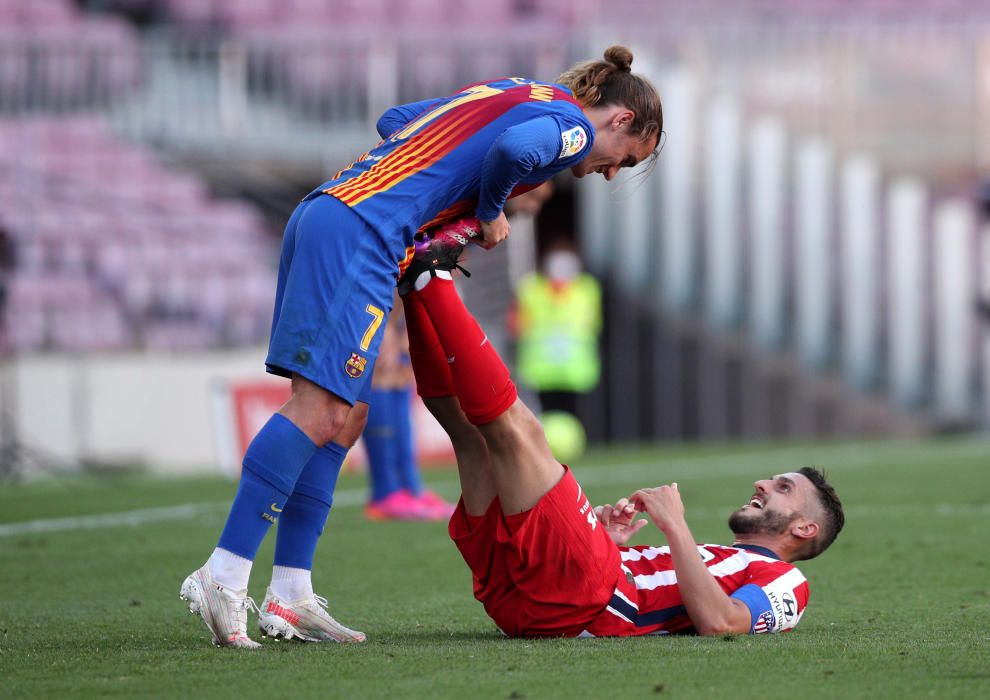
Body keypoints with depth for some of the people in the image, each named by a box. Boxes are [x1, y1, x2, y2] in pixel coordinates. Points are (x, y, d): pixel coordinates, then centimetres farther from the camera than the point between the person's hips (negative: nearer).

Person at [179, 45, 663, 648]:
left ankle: (290, 595, 4)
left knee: (345, 416, 7)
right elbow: (517, 148, -22)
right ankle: (224, 575, -21)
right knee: (321, 410, -14)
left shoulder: (508, 95, 27)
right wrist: (490, 212, -4)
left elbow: (395, 120, 29)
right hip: (363, 230, -10)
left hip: (321, 212, 10)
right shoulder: (573, 126, 1)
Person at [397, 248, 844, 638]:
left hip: (582, 607, -8)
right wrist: (606, 544, 13)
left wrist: (675, 526, -6)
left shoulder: (783, 582, 14)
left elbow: (717, 622, -11)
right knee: (468, 421, 12)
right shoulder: (712, 559, 39)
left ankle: (433, 280, -10)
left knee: (512, 424, -16)